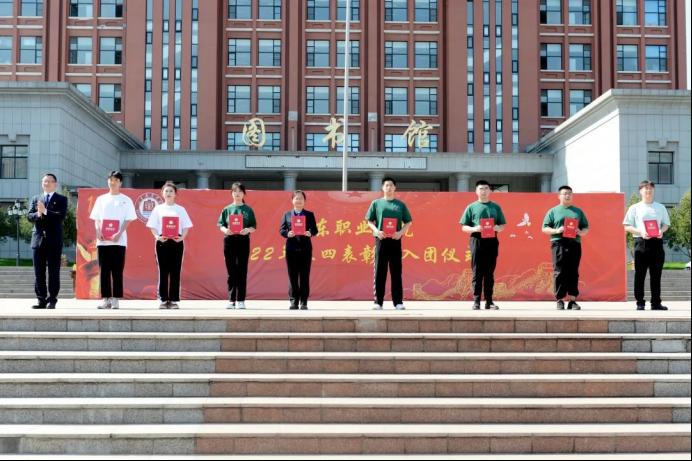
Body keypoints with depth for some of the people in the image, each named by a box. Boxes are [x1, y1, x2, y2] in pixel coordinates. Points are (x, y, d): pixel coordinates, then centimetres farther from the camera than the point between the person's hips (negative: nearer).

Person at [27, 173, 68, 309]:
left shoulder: (61, 199, 6)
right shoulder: (35, 199, 17)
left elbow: (61, 216, -9)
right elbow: (30, 216, 6)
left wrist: (45, 212, -17)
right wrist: (38, 214, -15)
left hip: (54, 241, -3)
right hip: (38, 239, 3)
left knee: (54, 272, -2)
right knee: (38, 272, 3)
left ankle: (52, 300, 2)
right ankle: (41, 300, 7)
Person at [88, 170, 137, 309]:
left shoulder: (126, 200, 6)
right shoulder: (101, 199, 13)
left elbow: (128, 220, 0)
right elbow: (96, 218, 12)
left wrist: (119, 233, -14)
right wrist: (98, 231, -7)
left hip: (119, 240, -2)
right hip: (103, 240, 2)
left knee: (117, 271, -2)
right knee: (104, 270, 2)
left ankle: (115, 299, 1)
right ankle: (105, 298, 6)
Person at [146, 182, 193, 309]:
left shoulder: (180, 209, 8)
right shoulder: (158, 209, 7)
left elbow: (186, 227, 6)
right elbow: (152, 227, 5)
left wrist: (182, 237, -12)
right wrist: (157, 236, -13)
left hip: (177, 242, 0)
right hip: (162, 242, 0)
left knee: (175, 272, 0)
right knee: (163, 271, 1)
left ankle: (174, 300, 5)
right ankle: (163, 300, 6)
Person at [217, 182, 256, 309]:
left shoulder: (248, 210, 6)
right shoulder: (227, 209, 8)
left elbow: (254, 227, 4)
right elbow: (220, 225, 6)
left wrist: (248, 230, -17)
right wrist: (225, 230, -16)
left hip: (243, 240, -1)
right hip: (229, 240, 1)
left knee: (242, 271, 1)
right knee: (231, 272, 3)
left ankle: (241, 300, 5)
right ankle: (231, 300, 6)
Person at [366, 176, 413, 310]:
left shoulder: (400, 204, 8)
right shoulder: (376, 203, 7)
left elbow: (408, 222, 10)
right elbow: (369, 221, 8)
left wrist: (401, 232, -8)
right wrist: (376, 231, -11)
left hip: (395, 240, 1)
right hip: (381, 240, -1)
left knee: (396, 272, 2)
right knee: (380, 272, 0)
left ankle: (398, 302, 5)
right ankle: (378, 302, 4)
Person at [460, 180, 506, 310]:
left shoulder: (496, 207, 13)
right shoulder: (471, 207, 7)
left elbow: (503, 225, 13)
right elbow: (464, 227, 5)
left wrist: (497, 228, -9)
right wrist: (474, 229, -15)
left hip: (492, 241, 2)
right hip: (477, 240, -2)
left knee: (489, 273, 4)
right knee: (477, 272, -3)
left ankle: (489, 301, 7)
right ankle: (476, 301, -1)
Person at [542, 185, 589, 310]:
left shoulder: (578, 211, 19)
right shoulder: (553, 211, 11)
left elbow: (586, 228, 19)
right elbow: (545, 228, 5)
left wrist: (581, 232, -4)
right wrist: (556, 231, -12)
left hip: (574, 244, 3)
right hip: (559, 244, -2)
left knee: (573, 273, 1)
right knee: (559, 273, -6)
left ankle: (572, 300, 4)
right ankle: (560, 300, -2)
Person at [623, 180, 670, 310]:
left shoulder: (661, 208, 14)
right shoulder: (635, 208, 6)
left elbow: (666, 224, 16)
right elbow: (627, 226, 3)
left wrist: (661, 230, -7)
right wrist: (640, 232, -14)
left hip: (656, 242, 2)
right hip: (641, 242, -2)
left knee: (656, 274, 4)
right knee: (640, 274, -1)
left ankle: (656, 303, 9)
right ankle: (640, 303, 4)